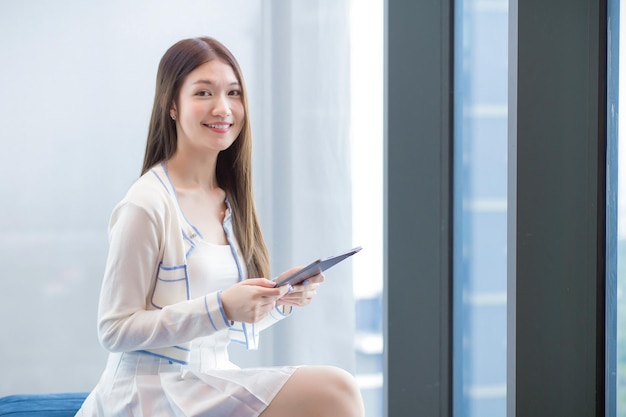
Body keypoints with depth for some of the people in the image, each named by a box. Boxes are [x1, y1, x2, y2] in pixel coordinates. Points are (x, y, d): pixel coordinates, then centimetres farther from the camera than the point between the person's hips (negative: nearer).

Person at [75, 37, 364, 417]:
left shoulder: (230, 200, 10)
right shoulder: (147, 204, -12)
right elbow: (115, 331, -13)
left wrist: (282, 298, -3)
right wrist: (221, 307, -21)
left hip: (214, 380, 7)